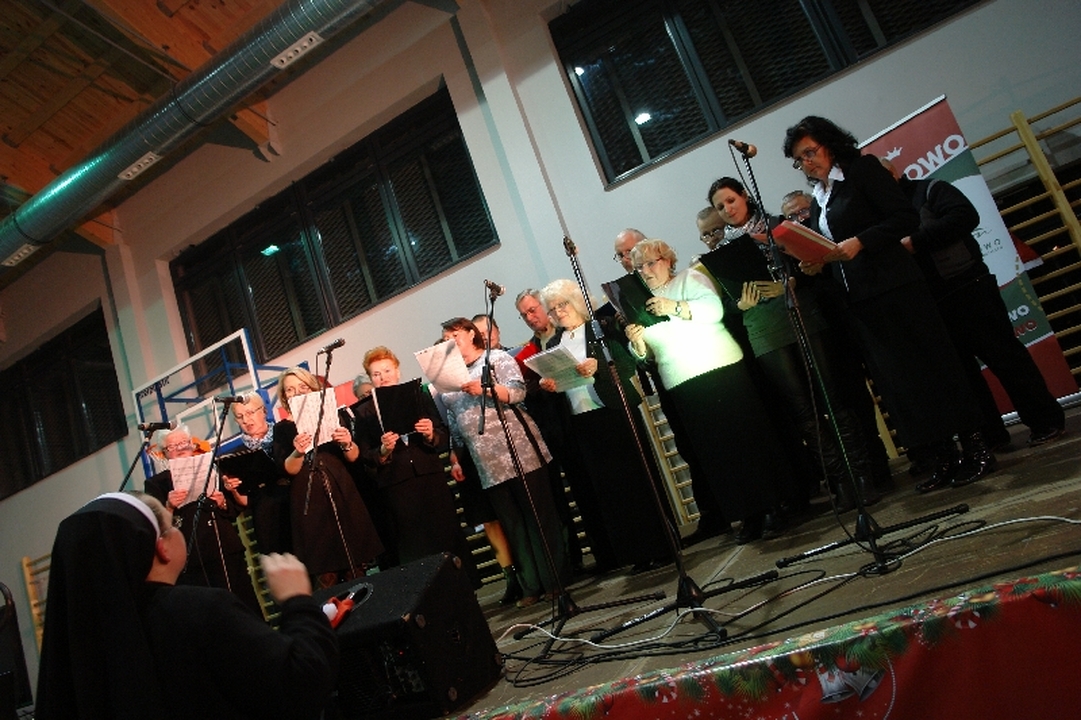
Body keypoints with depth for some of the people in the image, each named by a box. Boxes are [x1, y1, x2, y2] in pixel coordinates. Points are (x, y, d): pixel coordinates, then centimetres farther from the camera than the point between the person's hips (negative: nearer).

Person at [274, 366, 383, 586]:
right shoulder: (283, 429, 7)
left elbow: (353, 457, 5)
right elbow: (289, 470, -5)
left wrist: (347, 444, -16)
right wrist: (297, 452, -25)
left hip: (342, 493, 1)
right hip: (309, 500, -1)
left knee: (356, 567, 0)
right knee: (326, 573, -1)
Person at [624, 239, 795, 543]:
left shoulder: (690, 278, 6)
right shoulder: (643, 302, 18)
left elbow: (714, 308, -12)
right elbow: (647, 355, 16)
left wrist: (676, 307, -21)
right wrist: (637, 344, -5)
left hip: (721, 370, -4)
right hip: (684, 388, 4)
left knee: (746, 436, -2)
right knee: (714, 452, 2)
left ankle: (772, 507, 8)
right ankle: (749, 516, 10)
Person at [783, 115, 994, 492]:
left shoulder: (863, 169, -1)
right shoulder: (817, 200, 18)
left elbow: (906, 217, -10)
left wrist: (859, 242, -20)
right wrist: (816, 263, -1)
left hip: (896, 289, -7)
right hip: (860, 302, 7)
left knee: (932, 364, -3)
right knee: (897, 382, 6)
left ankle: (975, 449, 8)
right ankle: (945, 461, 13)